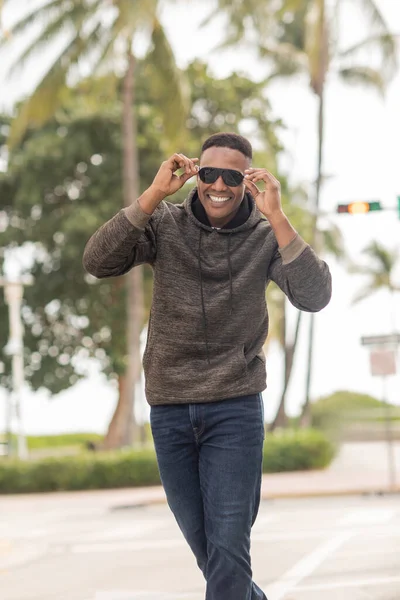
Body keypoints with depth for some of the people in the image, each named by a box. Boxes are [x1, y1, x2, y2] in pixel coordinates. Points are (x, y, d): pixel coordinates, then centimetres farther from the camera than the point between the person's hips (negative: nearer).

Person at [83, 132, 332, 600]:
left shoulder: (265, 236, -4)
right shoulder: (165, 224, -1)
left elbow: (314, 297, -17)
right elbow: (97, 263, -14)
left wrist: (276, 216, -23)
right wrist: (154, 194, -21)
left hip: (235, 407, -2)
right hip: (169, 408, 2)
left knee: (228, 549, -5)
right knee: (203, 544, 15)